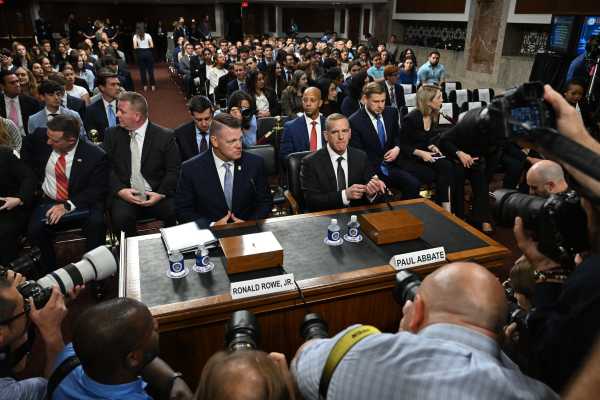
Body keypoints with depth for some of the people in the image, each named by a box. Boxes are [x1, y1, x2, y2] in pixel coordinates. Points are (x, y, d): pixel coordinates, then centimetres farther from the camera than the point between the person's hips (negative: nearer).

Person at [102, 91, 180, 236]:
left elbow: (174, 170, -1)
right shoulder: (111, 135, 9)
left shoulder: (165, 136, 1)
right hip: (124, 195, 1)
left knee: (176, 212, -27)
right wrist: (120, 190, -12)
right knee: (120, 216, -29)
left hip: (156, 195, -1)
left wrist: (161, 194, -14)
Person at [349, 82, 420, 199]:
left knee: (414, 184, -19)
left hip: (390, 166, 5)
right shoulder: (355, 121, -10)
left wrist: (397, 148, 0)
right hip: (370, 169, -4)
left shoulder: (391, 112, 6)